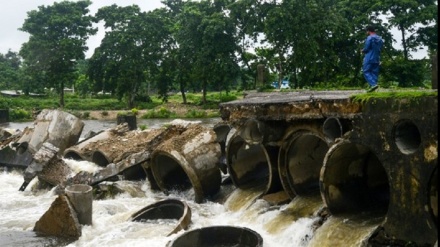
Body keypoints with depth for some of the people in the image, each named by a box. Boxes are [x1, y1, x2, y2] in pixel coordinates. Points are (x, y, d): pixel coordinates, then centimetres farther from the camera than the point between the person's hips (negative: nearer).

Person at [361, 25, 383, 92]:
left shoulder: (369, 38, -11)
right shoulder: (380, 39, 14)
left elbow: (366, 48, -13)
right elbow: (380, 49, 18)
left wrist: (362, 51, 7)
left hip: (369, 58, -7)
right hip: (377, 59, 7)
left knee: (366, 72, -5)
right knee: (374, 73, 8)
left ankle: (373, 84, -22)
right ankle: (372, 86, 4)